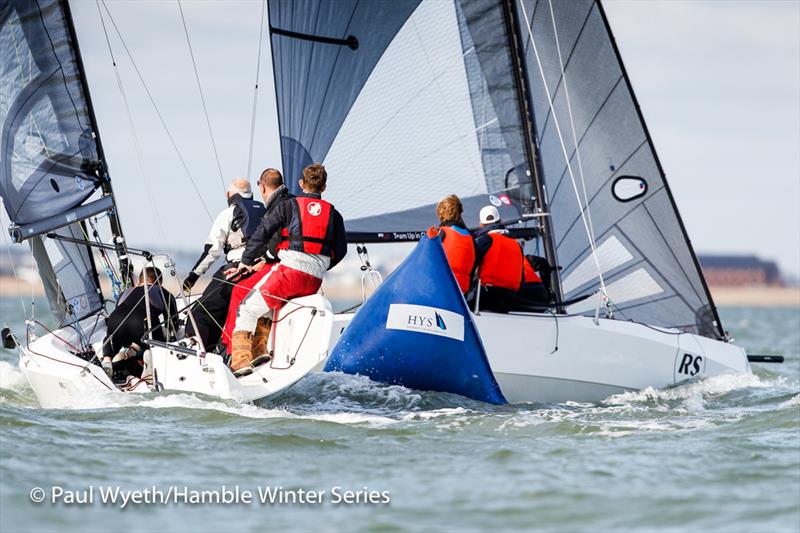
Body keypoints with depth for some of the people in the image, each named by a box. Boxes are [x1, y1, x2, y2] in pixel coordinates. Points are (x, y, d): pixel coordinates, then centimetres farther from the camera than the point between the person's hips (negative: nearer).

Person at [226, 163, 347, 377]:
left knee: (248, 309, 3)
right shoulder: (333, 214, 16)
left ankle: (241, 361, -12)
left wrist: (246, 261, 4)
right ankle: (262, 350, 15)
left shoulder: (289, 206, 7)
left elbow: (262, 232, 0)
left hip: (289, 271, -5)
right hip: (314, 283, 5)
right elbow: (340, 251, 14)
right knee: (267, 307, 29)